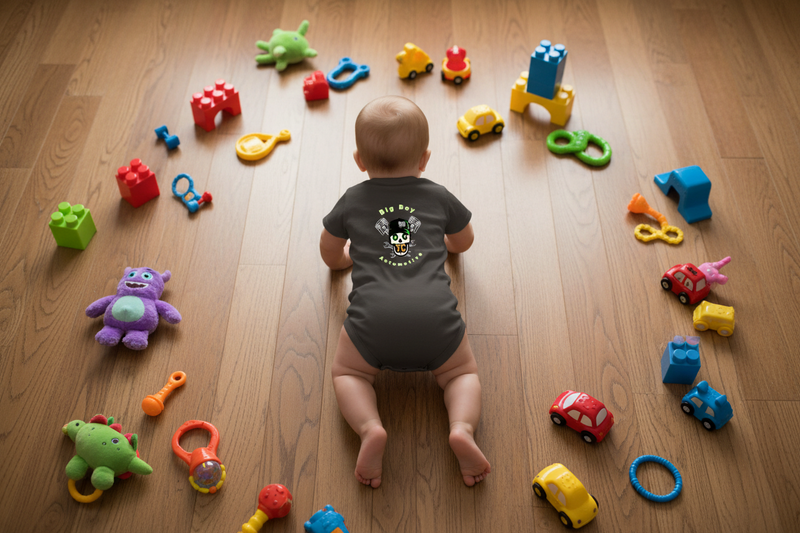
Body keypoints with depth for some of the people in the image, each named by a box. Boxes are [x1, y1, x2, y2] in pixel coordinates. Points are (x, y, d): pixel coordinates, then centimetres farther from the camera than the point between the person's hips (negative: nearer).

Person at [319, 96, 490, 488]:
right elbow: (463, 242, 37)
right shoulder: (439, 197, 20)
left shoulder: (352, 201, 18)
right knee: (463, 372, 21)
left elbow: (330, 256, 32)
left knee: (347, 372, 21)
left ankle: (370, 428, -7)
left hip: (374, 320, -1)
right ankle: (462, 429, -7)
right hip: (435, 319, 1)